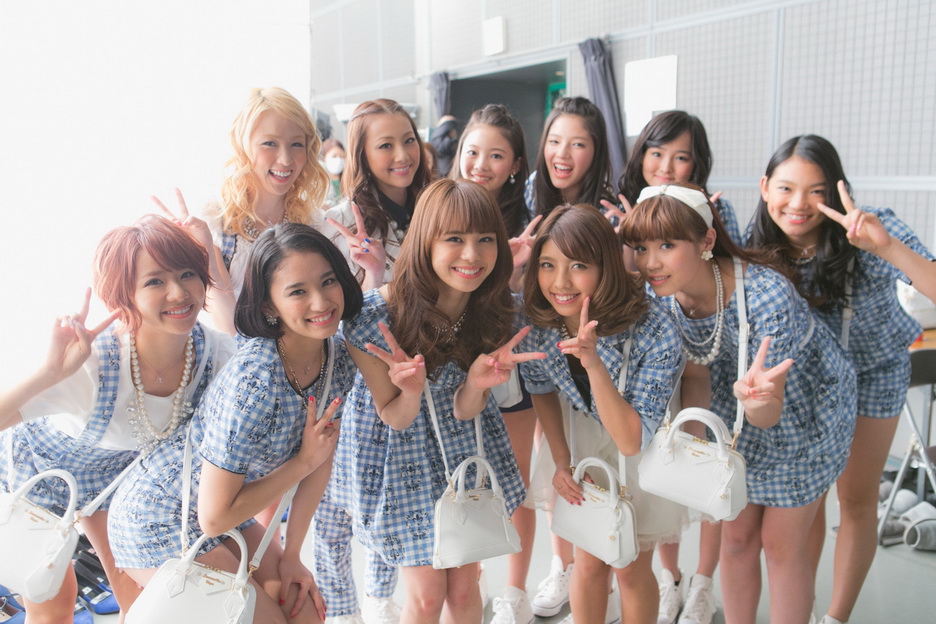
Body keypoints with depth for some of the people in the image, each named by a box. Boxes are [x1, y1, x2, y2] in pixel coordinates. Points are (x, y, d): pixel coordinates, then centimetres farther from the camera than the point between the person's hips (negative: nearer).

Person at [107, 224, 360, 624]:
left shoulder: (337, 358, -10)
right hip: (158, 526, -7)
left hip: (227, 518, 7)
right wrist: (303, 462, -21)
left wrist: (291, 555, -1)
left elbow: (321, 459, 0)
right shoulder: (255, 380, -34)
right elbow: (214, 517, -27)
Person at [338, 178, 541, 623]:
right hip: (398, 453, -3)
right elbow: (395, 417, -16)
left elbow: (464, 411, -12)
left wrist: (477, 383, -35)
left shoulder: (497, 311, -18)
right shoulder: (374, 315, -30)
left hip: (464, 448, 3)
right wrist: (412, 390, -39)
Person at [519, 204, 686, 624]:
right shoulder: (537, 318, -23)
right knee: (589, 562, 17)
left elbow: (633, 441, -34)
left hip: (649, 446, -3)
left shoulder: (654, 329, -36)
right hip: (585, 438, 3)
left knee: (632, 570, 13)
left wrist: (593, 362, -46)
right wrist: (562, 461, -6)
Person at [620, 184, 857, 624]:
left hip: (806, 406, -4)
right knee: (736, 535, 15)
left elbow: (770, 415, -32)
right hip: (735, 410, 5)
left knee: (781, 542, 7)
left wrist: (757, 396, -54)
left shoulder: (767, 295, -38)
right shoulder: (662, 295, -22)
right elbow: (696, 376, -8)